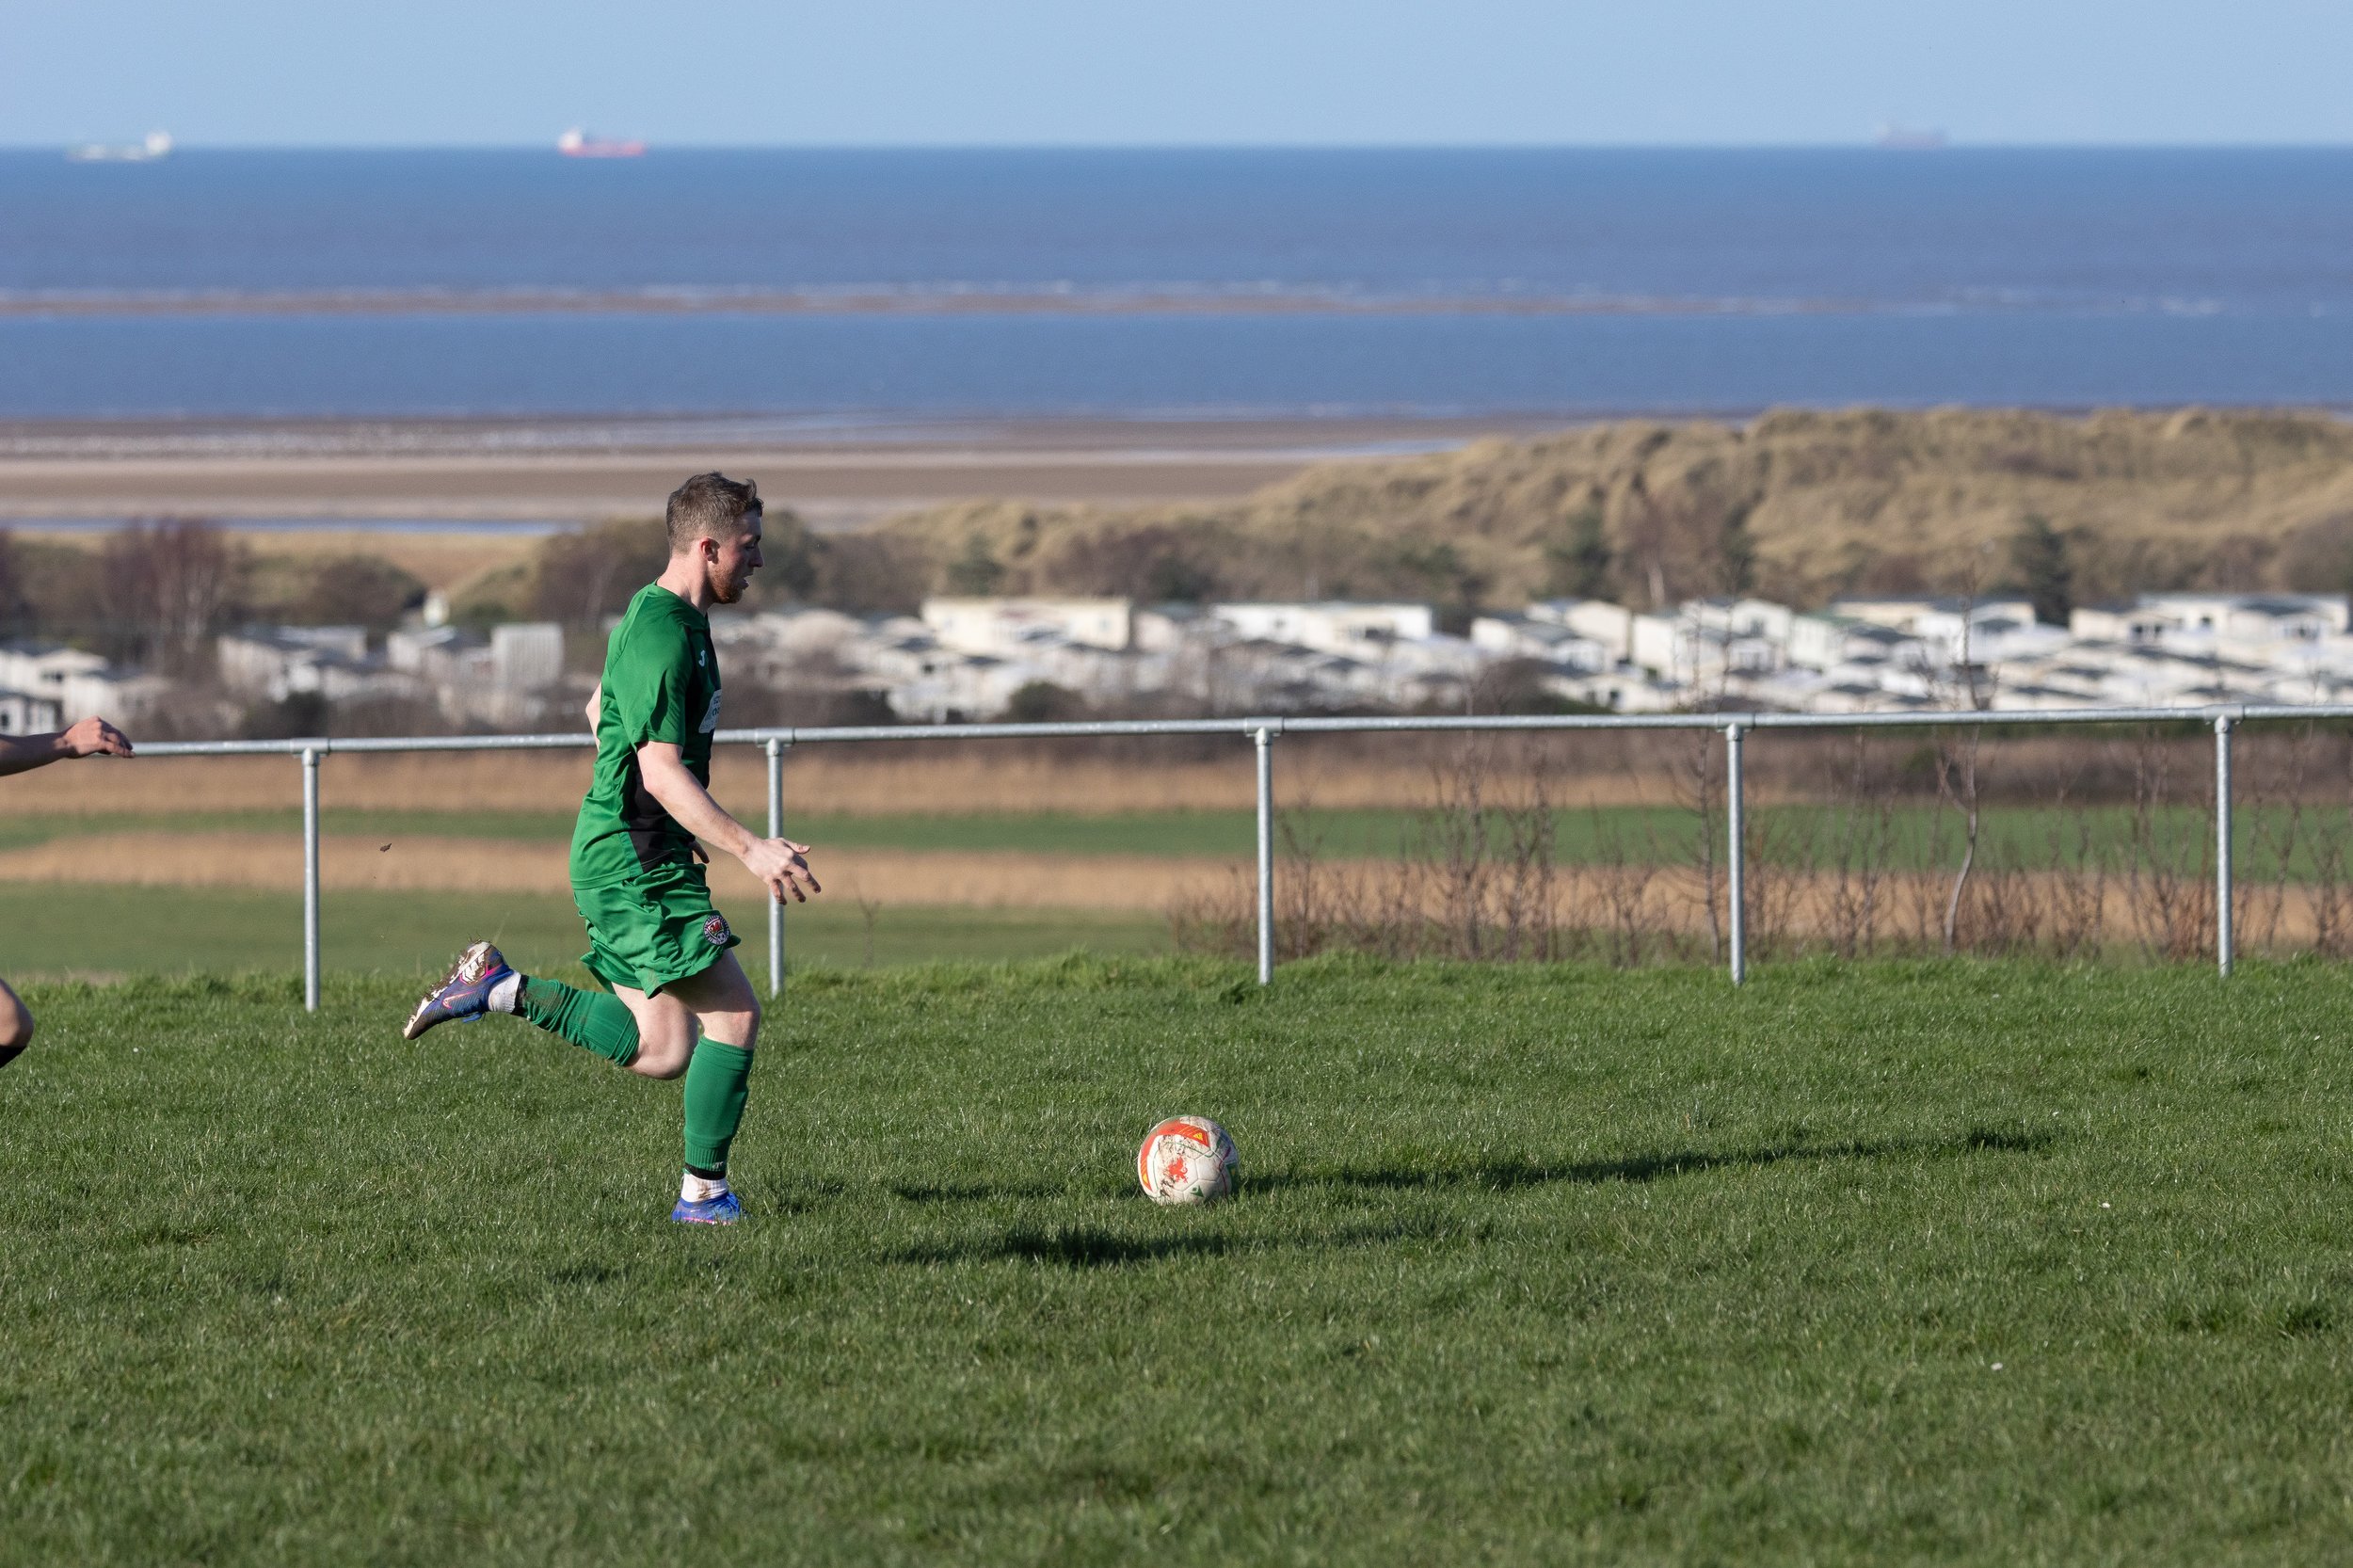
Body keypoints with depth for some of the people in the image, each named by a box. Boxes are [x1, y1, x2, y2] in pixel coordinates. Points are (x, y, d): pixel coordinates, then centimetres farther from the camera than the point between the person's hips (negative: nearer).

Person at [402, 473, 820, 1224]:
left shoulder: (665, 618, 14)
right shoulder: (662, 636, -20)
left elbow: (598, 709, 29)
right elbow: (662, 773, -25)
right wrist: (750, 849, -28)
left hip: (631, 859, 10)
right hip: (635, 866, -10)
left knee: (661, 1053, 8)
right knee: (734, 1015, -7)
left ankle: (499, 988, 10)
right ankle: (705, 1193, -1)